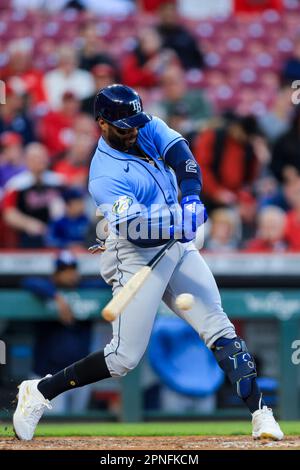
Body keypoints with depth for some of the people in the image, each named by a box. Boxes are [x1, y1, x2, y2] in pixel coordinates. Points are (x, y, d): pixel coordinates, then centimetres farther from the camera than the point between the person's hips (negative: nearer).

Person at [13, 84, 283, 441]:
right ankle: (40, 392, 6)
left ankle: (260, 413, 0)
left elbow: (179, 153, -12)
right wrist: (181, 220, -41)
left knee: (220, 329, 0)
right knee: (124, 357, -8)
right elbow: (132, 226, -30)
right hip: (137, 258, -7)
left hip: (179, 247, 7)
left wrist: (190, 195, -29)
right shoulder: (105, 177, -20)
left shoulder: (147, 130, 2)